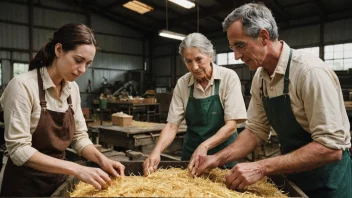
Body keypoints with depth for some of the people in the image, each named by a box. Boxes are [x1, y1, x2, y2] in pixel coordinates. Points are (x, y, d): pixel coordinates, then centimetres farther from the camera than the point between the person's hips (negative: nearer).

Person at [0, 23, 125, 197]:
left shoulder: (73, 89, -1)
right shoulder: (23, 85, -20)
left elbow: (79, 136, 3)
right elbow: (19, 150, -24)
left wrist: (101, 159, -15)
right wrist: (76, 169, -32)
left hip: (59, 178, 6)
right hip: (26, 184, -6)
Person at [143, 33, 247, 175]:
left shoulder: (228, 77, -14)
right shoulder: (182, 84, -6)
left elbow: (232, 124, -17)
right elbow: (172, 125, -8)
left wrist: (205, 146, -30)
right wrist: (157, 151, -24)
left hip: (222, 152, -2)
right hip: (191, 152, 3)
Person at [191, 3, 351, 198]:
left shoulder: (310, 71, -26)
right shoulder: (259, 78, -3)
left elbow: (330, 147, -28)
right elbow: (255, 130, 1)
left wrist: (262, 167, -31)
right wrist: (218, 158, -10)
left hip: (327, 178, -6)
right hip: (293, 174, 7)